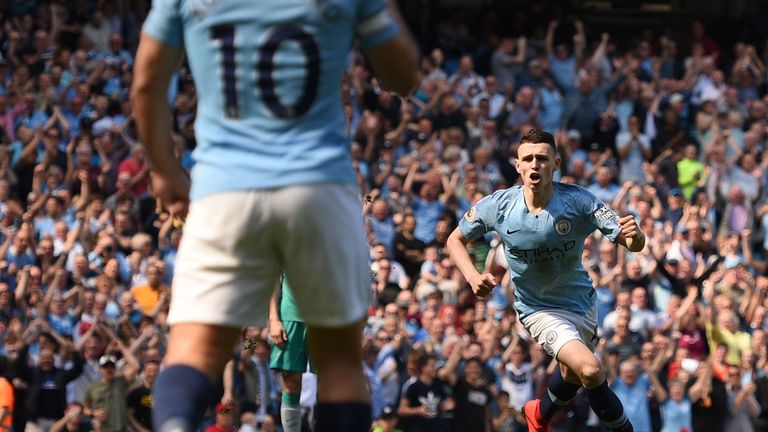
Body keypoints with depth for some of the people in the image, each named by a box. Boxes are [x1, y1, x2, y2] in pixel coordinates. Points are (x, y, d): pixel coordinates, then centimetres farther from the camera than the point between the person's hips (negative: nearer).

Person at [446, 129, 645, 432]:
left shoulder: (579, 201, -22)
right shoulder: (498, 206, -19)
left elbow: (633, 244, -26)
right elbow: (456, 240, -1)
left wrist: (634, 235, -50)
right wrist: (473, 277, -19)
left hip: (581, 301, 2)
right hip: (539, 309, -2)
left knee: (571, 375, 23)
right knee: (590, 370, -25)